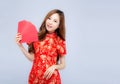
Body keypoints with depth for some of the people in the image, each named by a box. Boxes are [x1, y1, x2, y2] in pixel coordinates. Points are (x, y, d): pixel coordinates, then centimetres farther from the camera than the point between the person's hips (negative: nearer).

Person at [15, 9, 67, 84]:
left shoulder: (60, 41, -8)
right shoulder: (37, 37, -2)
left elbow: (63, 65, 0)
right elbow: (32, 58, 1)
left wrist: (54, 67, -19)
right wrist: (20, 46, -6)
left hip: (51, 78, -2)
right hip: (35, 77, 2)